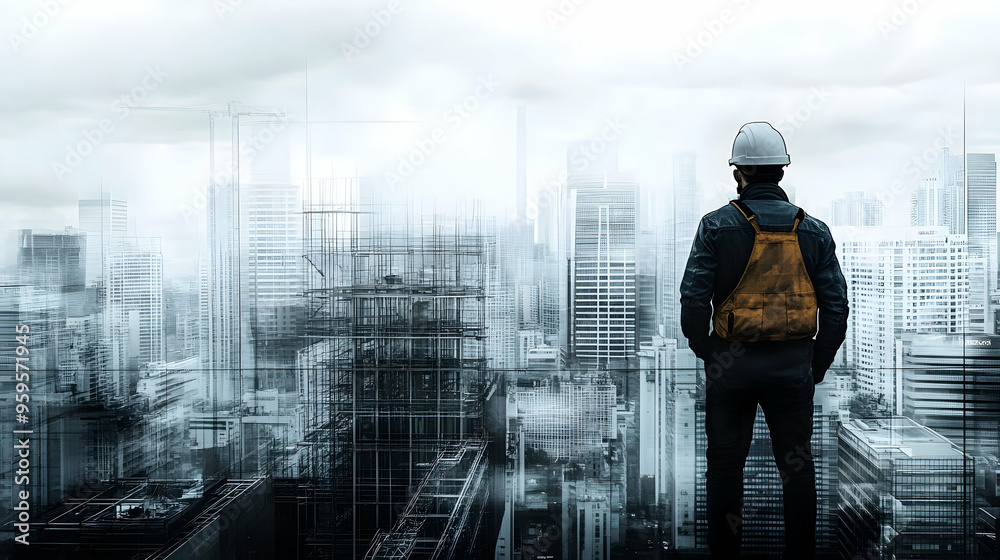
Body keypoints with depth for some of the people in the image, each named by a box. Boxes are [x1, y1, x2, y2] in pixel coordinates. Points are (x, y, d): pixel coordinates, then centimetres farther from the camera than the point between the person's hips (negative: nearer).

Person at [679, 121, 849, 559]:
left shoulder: (717, 225, -7)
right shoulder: (812, 231, 1)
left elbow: (693, 297, -11)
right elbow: (836, 304, -1)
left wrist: (706, 352, 2)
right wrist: (818, 364, 9)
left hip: (730, 362, -1)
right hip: (793, 366, 2)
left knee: (725, 465, 10)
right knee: (797, 465, 13)